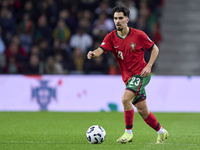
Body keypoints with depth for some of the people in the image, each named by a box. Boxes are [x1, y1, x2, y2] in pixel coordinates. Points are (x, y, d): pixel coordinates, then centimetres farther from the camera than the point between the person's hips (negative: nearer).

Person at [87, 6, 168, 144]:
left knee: (125, 99, -25)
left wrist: (148, 66, -12)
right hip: (128, 77, 5)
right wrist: (94, 53, -42)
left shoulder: (138, 35, -9)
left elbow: (155, 49, 1)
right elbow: (101, 49, -18)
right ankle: (161, 132, 29)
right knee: (142, 110, 9)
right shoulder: (111, 37, -1)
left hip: (140, 74, -5)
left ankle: (128, 132, -12)